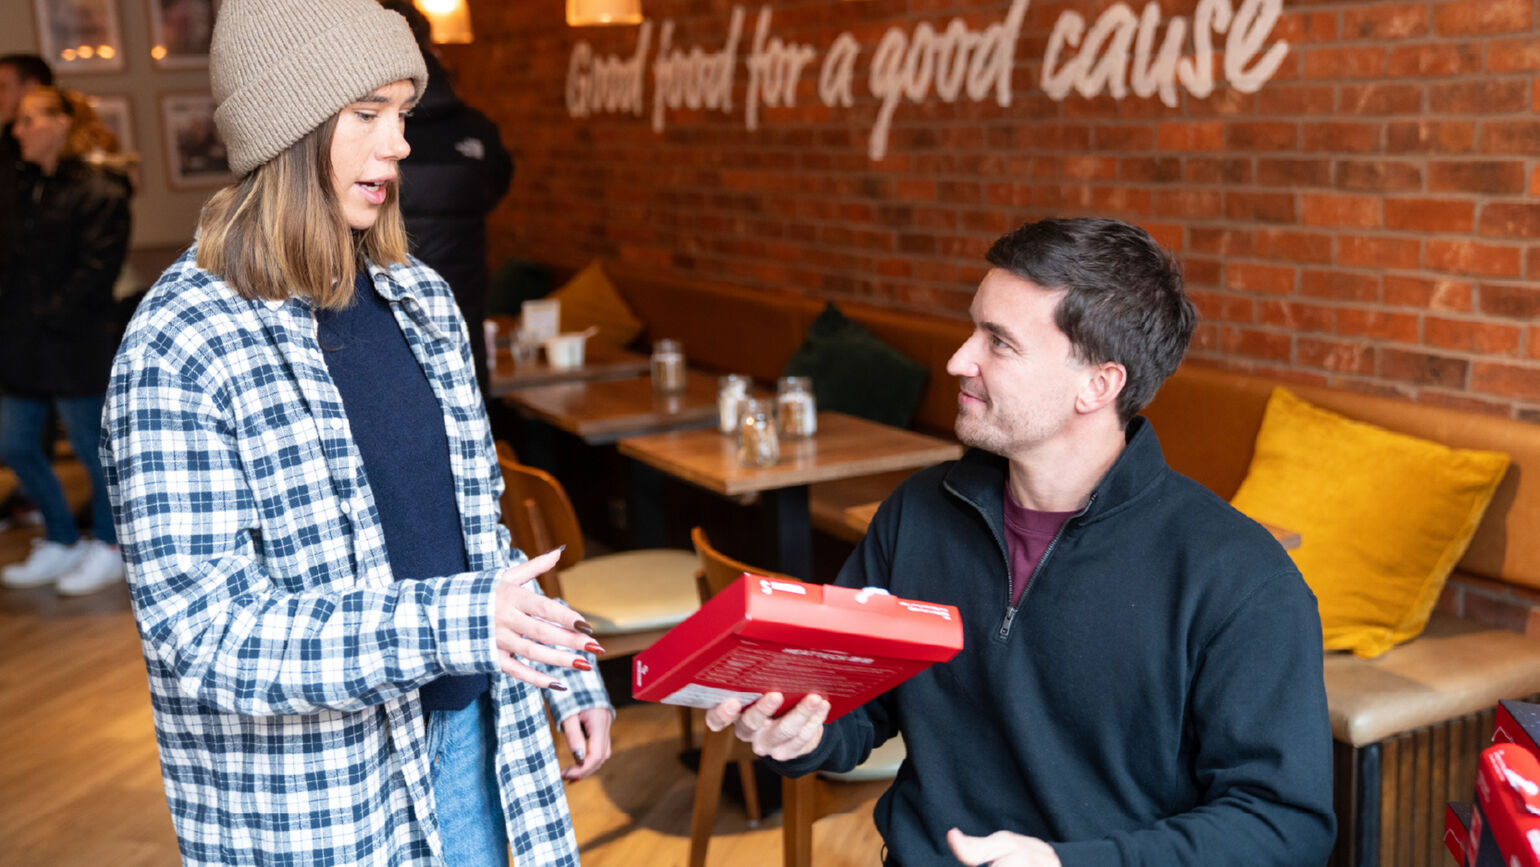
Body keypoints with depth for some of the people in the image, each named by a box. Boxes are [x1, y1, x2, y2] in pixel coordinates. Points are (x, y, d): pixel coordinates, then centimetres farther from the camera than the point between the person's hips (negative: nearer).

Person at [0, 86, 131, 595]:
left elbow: (98, 269, -17)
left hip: (75, 348, -8)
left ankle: (107, 549, 19)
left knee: (93, 448, 3)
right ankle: (62, 543, 27)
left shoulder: (98, 190, -10)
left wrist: (49, 317, -17)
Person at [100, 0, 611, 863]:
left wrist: (570, 679, 10)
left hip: (466, 729, 6)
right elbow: (204, 632, -21)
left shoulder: (420, 299, 4)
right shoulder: (179, 348, -18)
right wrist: (451, 622, -31)